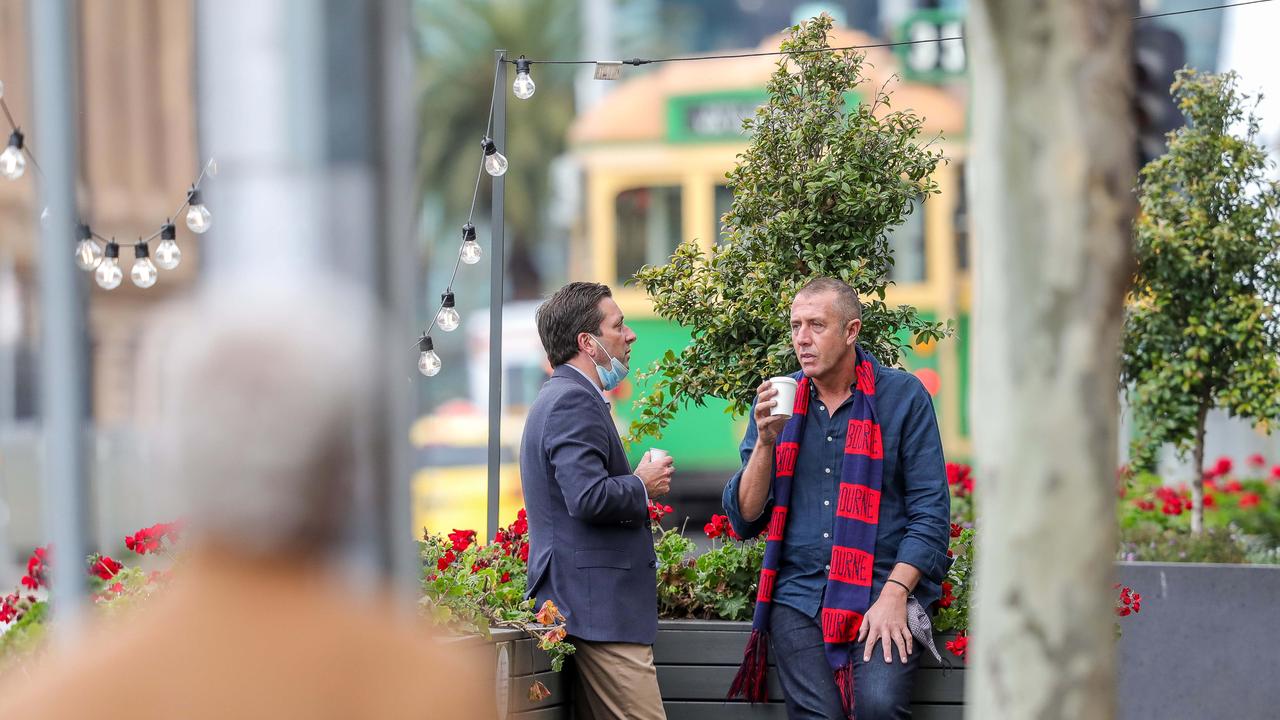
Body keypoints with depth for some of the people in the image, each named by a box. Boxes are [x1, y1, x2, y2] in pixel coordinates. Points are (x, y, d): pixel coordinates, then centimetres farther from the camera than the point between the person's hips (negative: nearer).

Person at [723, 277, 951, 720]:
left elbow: (931, 510, 0)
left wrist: (893, 596, -12)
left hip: (883, 588, -3)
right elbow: (744, 520, 8)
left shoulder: (902, 396, 2)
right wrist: (766, 441, -7)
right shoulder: (777, 402, 11)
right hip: (798, 595, 3)